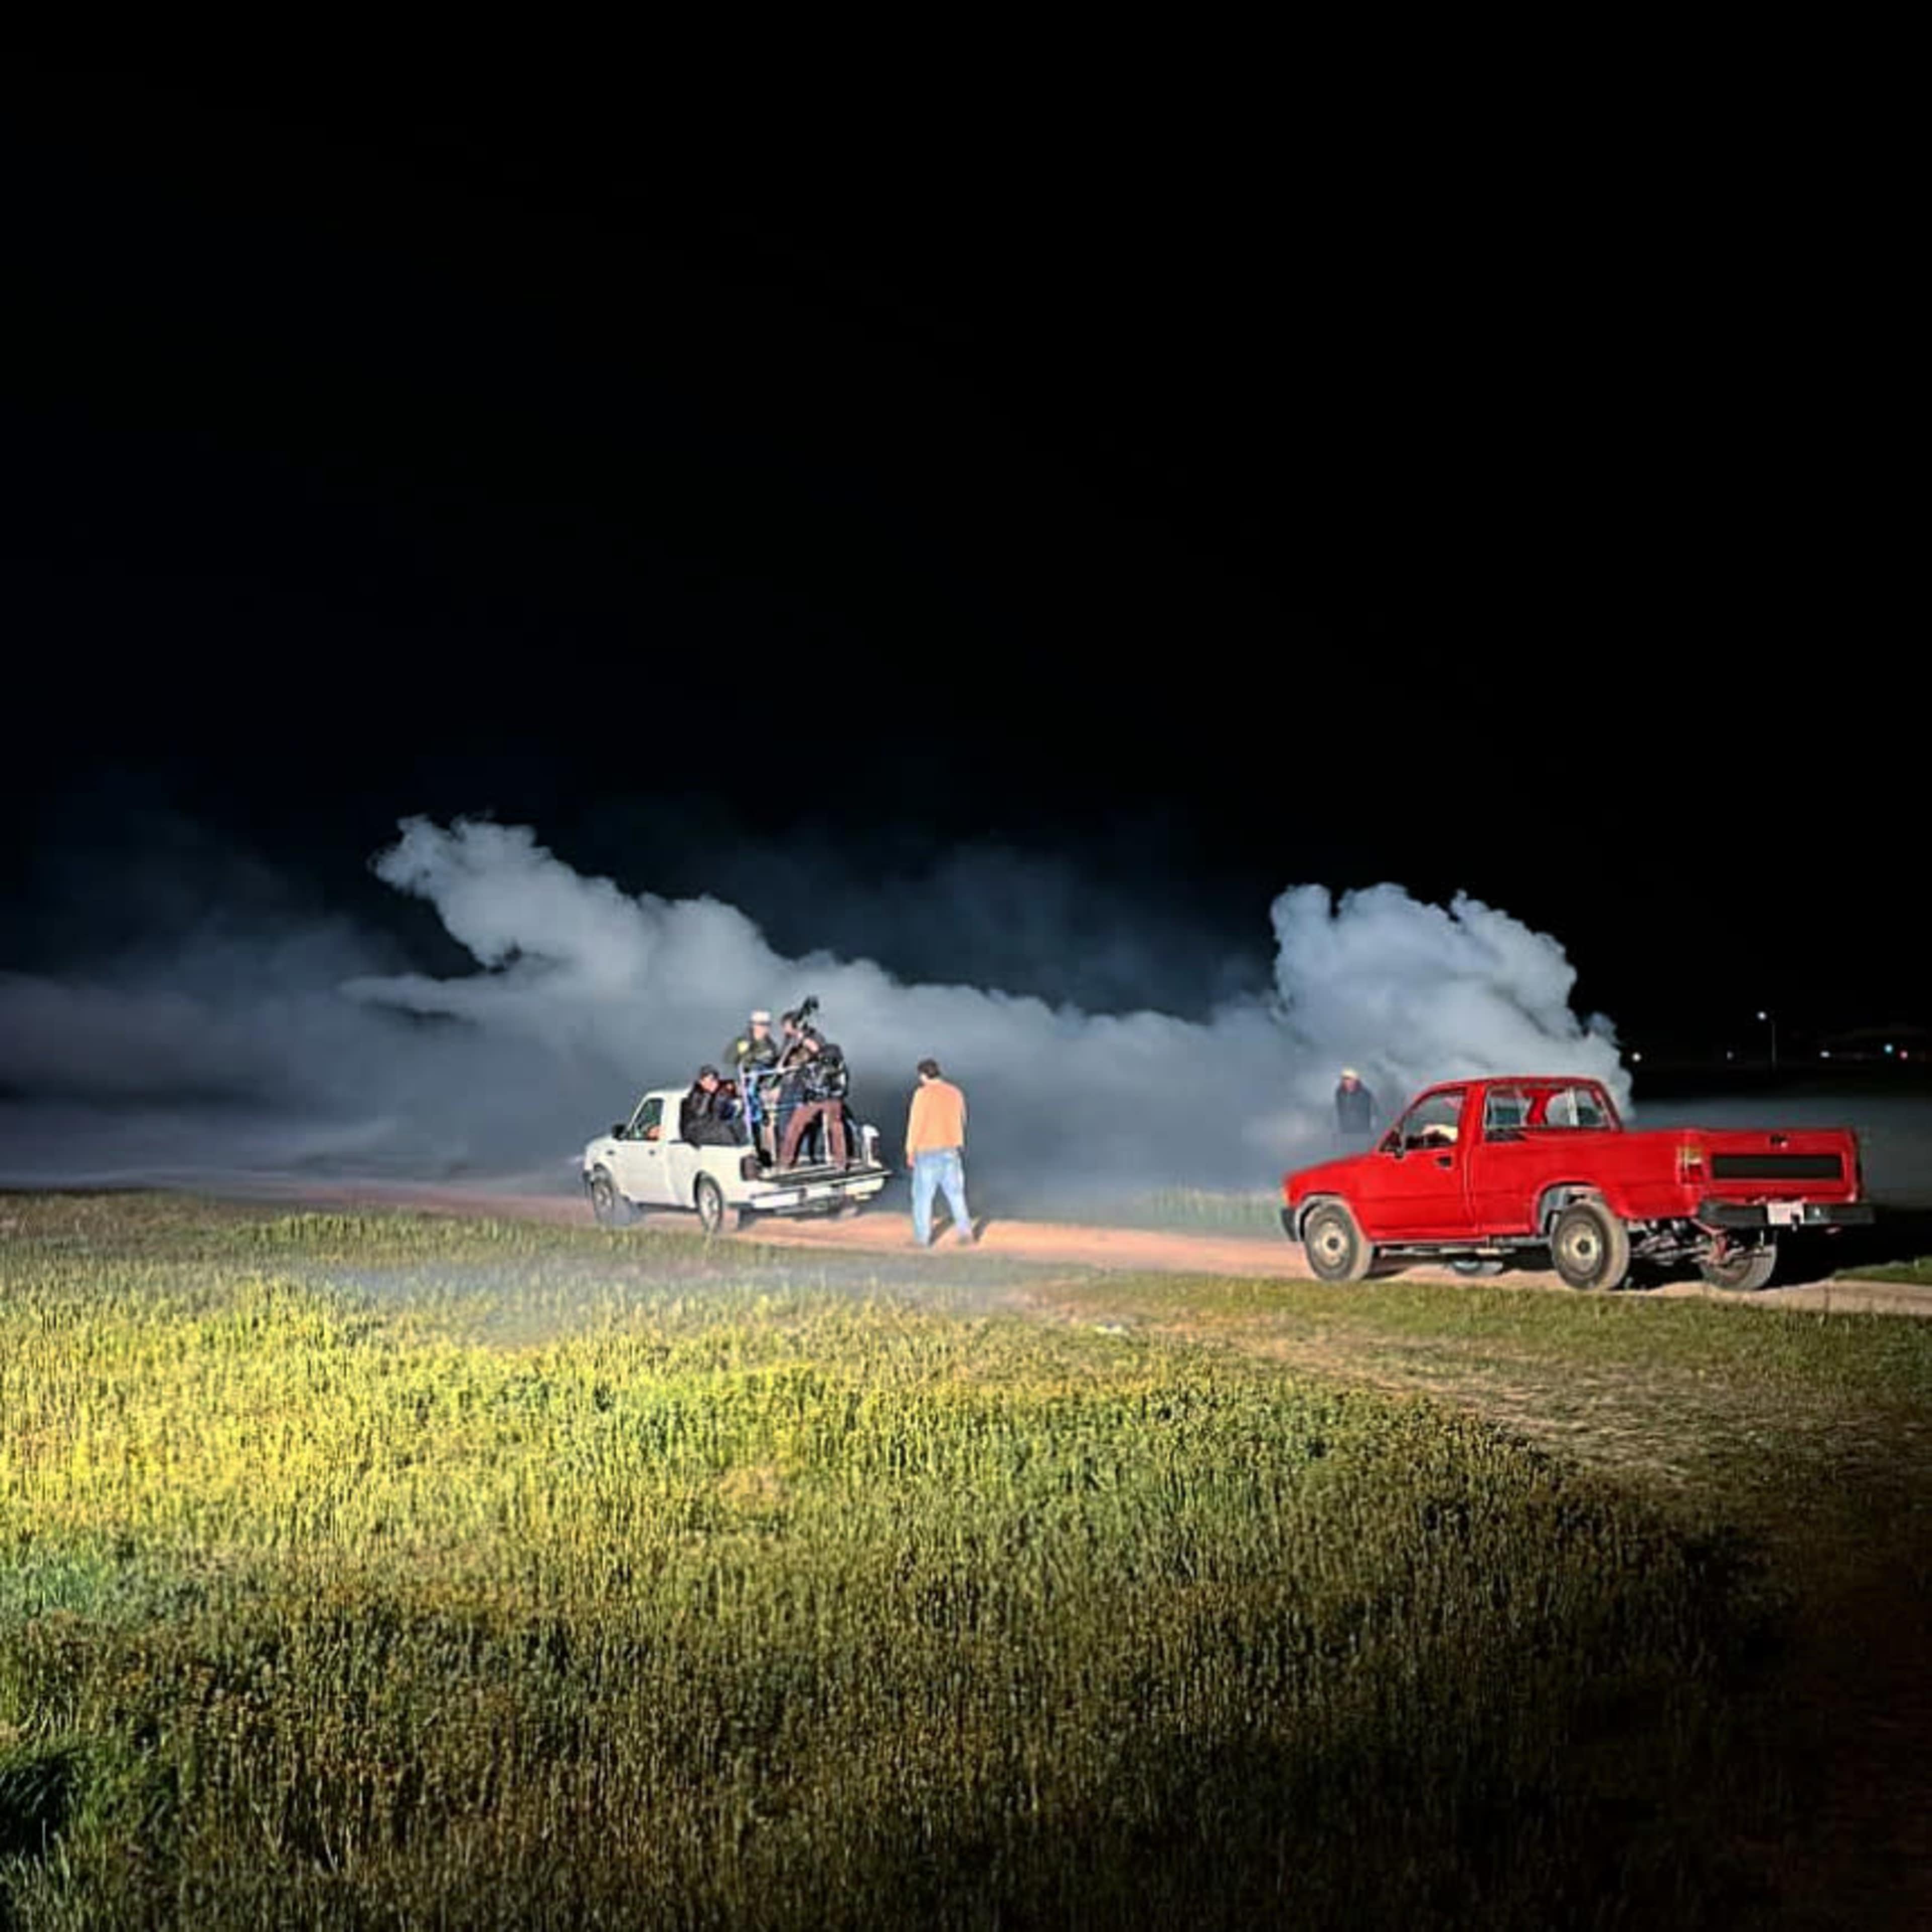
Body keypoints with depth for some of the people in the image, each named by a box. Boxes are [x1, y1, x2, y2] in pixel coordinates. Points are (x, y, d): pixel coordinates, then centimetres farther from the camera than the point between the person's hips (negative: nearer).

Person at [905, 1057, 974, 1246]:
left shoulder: (923, 1095, -14)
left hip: (928, 1152, -5)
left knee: (923, 1195, 5)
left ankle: (922, 1238, 8)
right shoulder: (955, 1093, 4)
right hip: (951, 1151, 5)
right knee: (956, 1194, 13)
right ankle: (965, 1233, 8)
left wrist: (910, 1152, -5)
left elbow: (915, 1124, -14)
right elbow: (961, 1122, 14)